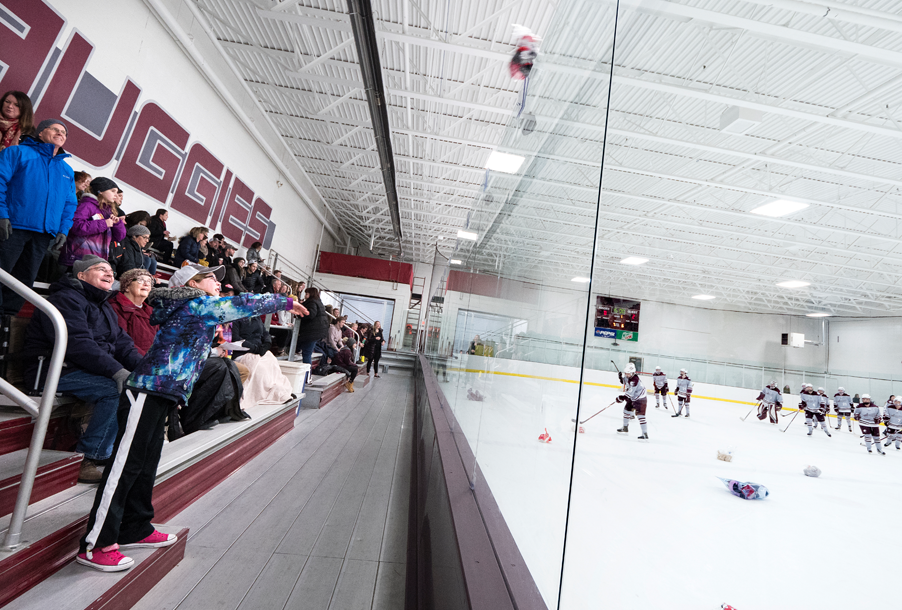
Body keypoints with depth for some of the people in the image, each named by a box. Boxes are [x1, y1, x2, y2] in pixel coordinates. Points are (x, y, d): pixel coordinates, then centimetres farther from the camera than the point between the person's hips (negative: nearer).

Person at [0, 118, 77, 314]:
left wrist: (63, 230, 3)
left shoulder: (67, 170, 19)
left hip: (43, 234, 4)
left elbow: (70, 204, 15)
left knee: (24, 280, 8)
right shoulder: (17, 152, 6)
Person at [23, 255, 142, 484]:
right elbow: (77, 344, -25)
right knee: (118, 389, -30)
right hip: (56, 371, -9)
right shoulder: (66, 299, -9)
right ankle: (91, 460, -20)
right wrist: (116, 370, -34)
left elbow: (123, 344, 10)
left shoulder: (105, 308, 19)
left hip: (93, 370, 9)